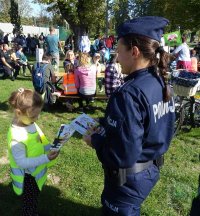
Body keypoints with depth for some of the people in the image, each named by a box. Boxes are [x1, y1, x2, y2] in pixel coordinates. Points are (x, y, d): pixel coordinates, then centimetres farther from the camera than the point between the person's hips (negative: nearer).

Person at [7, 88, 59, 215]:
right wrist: (45, 159, -35)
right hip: (28, 177, -8)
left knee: (34, 199, 32)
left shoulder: (29, 123, -10)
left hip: (37, 172, 8)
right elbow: (22, 162, -30)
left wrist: (51, 147, -7)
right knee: (29, 203, 19)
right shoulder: (16, 137, -35)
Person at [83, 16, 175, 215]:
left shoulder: (129, 94, -30)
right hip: (151, 169, 8)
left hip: (129, 178, -7)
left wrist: (95, 140, -12)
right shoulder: (161, 84, -3)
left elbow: (124, 154, -30)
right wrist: (105, 128, 5)